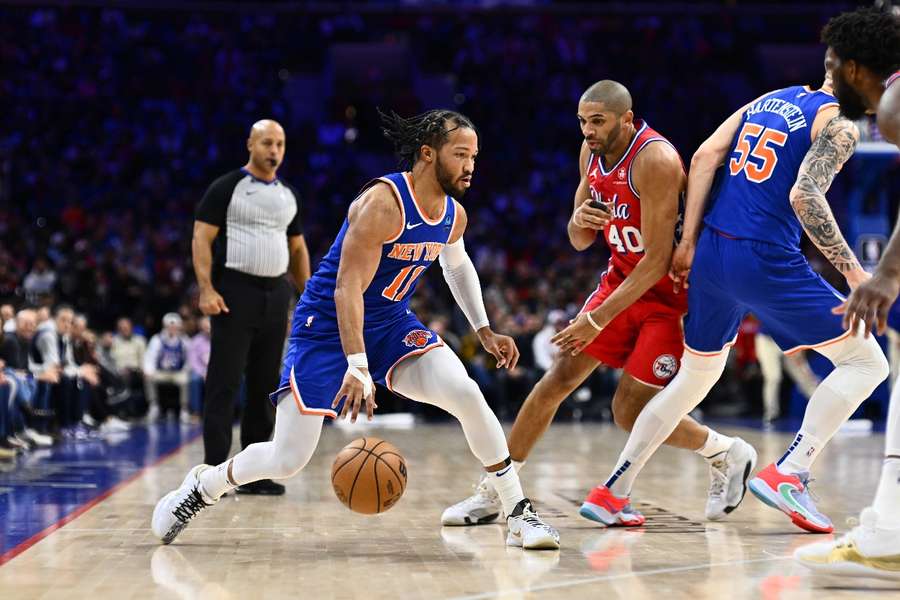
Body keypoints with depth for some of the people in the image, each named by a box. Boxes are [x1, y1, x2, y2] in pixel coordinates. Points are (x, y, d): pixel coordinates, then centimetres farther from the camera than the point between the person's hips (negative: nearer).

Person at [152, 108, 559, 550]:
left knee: (467, 394, -19)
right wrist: (356, 366, -40)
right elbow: (348, 287, -30)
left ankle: (518, 515, -8)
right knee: (287, 460, -9)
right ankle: (204, 486, 21)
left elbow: (457, 265, 23)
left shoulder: (454, 215, -1)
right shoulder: (382, 203, -25)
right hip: (327, 329, -6)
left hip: (392, 325, 6)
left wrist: (483, 330, 16)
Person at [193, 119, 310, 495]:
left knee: (265, 386, 8)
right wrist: (206, 289, -18)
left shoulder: (288, 195, 14)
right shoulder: (226, 188, -4)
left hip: (275, 294, 6)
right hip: (235, 292, -6)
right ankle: (215, 471, -5)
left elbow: (297, 248, 21)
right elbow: (202, 238, -8)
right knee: (225, 384, -7)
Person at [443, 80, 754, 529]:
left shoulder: (655, 160, -25)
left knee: (631, 411, -10)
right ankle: (492, 493, 5)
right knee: (560, 376, -1)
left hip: (670, 292, -7)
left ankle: (728, 454, 15)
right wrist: (579, 220, -17)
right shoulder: (592, 153, 0)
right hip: (622, 279, 7)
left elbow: (659, 259, -27)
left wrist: (597, 320, -25)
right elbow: (580, 241, 9)